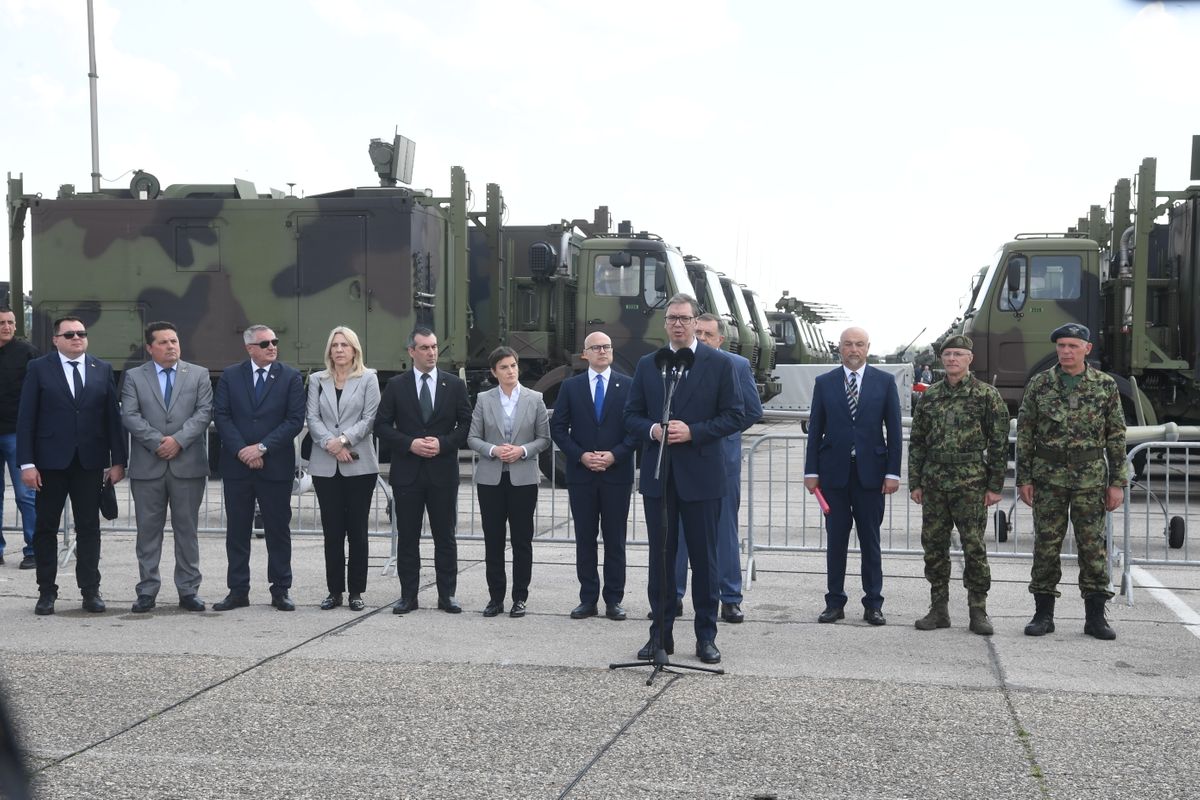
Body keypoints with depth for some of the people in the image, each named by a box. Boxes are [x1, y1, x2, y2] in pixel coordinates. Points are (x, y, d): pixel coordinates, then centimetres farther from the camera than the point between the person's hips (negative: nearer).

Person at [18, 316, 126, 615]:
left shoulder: (103, 369, 7)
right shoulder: (38, 368, 1)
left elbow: (113, 417, 6)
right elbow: (26, 419, -2)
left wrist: (117, 460, 1)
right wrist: (27, 463, -9)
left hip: (90, 462, 1)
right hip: (50, 462, -1)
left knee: (89, 528, 5)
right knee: (46, 528, 5)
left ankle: (90, 590, 13)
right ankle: (47, 592, 14)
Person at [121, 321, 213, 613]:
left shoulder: (199, 375, 8)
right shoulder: (134, 377, 7)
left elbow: (204, 412, -2)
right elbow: (130, 416, -3)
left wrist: (178, 440, -14)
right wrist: (157, 441, -14)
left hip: (188, 465, 0)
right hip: (147, 466, 0)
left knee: (187, 529, 5)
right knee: (148, 530, 5)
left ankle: (189, 590, 11)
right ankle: (147, 591, 12)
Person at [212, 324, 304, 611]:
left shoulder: (291, 378, 2)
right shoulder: (230, 376, 7)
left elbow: (295, 420, -5)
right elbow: (221, 416, 0)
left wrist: (262, 447, -13)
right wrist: (241, 451, -11)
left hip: (276, 466, -1)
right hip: (237, 465, 2)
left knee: (278, 530, 4)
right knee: (237, 530, 6)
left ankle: (280, 591, 12)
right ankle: (238, 591, 13)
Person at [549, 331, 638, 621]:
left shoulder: (628, 386, 3)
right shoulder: (571, 387, 7)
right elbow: (558, 428, 4)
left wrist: (615, 455, -12)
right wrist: (581, 455, -9)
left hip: (617, 474, -1)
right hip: (581, 474, 1)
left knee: (615, 539, 3)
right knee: (585, 539, 5)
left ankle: (614, 600, 10)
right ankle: (588, 599, 12)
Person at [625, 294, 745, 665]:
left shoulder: (719, 364, 0)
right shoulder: (647, 365, 9)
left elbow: (735, 415, -3)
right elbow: (631, 415, 10)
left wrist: (693, 431, -15)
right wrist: (653, 429, -11)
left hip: (701, 476, -3)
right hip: (658, 476, 3)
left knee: (704, 557, 5)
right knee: (660, 556, 8)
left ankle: (706, 635, 14)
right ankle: (660, 632, 17)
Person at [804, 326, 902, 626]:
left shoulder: (884, 382, 4)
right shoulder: (824, 383, 6)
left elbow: (894, 429, 3)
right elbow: (815, 429, 6)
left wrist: (893, 472, -4)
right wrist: (811, 471, 0)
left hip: (870, 472, -1)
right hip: (834, 472, 1)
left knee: (870, 540, 5)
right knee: (836, 539, 5)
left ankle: (873, 604, 12)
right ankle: (835, 603, 13)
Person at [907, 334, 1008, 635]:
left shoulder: (987, 395, -1)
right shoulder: (929, 396, 10)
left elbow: (999, 443, -2)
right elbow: (917, 442, 13)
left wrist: (995, 486, -6)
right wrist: (914, 482, 8)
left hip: (971, 485, -4)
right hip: (933, 484, 4)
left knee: (974, 548, -2)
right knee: (934, 547, 6)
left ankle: (978, 612, 8)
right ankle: (939, 610, 16)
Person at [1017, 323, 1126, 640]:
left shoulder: (1106, 385, 2)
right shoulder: (1039, 384, 2)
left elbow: (1117, 436, 3)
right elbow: (1025, 433, 4)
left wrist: (1117, 482, -1)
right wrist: (1024, 478, -1)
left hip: (1090, 477, 0)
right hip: (1049, 475, 1)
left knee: (1093, 545, 2)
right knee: (1046, 545, 3)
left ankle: (1096, 616, 10)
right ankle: (1043, 614, 11)